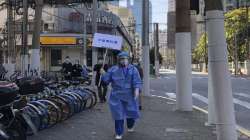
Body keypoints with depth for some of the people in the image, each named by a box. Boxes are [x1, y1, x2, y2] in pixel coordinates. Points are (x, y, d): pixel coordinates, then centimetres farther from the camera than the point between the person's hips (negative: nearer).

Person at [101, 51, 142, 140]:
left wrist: (136, 90, -25)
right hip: (117, 96, 0)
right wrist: (103, 74, -11)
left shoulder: (133, 69, -1)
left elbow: (137, 81, -11)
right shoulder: (113, 69, 4)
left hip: (129, 96, 0)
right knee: (118, 114, -3)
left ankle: (130, 126, 43)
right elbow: (106, 79, 6)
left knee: (131, 112, 12)